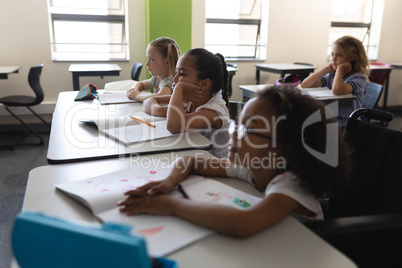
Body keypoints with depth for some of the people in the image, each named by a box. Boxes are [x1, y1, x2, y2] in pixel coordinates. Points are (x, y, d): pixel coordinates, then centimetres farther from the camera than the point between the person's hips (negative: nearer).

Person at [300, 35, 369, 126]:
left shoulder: (358, 78, -8)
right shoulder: (331, 75, 9)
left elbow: (337, 91, -29)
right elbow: (304, 85, 1)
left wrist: (340, 69, -12)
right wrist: (326, 69, -1)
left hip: (345, 125, -6)